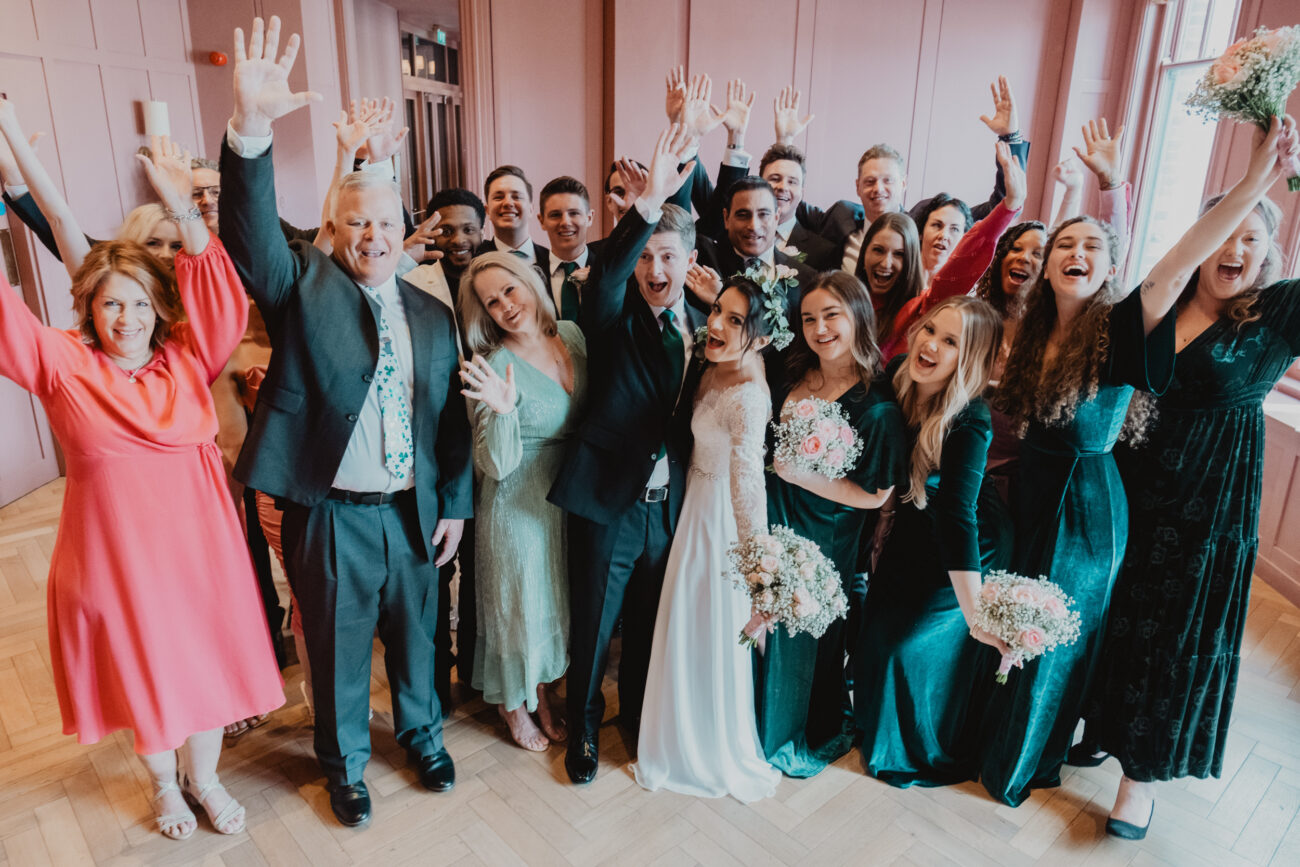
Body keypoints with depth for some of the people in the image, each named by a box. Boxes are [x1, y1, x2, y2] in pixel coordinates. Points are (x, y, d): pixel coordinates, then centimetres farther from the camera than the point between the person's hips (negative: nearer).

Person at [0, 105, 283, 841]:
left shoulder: (187, 360, -1)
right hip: (114, 552, -1)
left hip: (196, 544, 1)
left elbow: (221, 300, -13)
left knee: (206, 660, 14)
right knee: (140, 670, 17)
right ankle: (164, 782, 44)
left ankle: (205, 777, 41)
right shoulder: (64, 364, -4)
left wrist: (185, 213, -24)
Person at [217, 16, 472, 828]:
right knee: (338, 648, 15)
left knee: (416, 635, 20)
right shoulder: (303, 284, -4)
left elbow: (451, 417, 5)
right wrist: (251, 129, -40)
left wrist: (454, 505, 4)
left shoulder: (433, 313, 4)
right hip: (332, 513, -2)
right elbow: (252, 231, -24)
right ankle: (346, 763, 40)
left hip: (415, 512, 3)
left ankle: (423, 734, 46)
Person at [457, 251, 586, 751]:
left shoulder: (572, 334, -3)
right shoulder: (495, 367, -20)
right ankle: (512, 704, 39)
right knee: (520, 600, 12)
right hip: (519, 505, -5)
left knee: (556, 595, 20)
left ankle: (544, 693, 45)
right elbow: (496, 465, -23)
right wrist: (502, 409, -38)